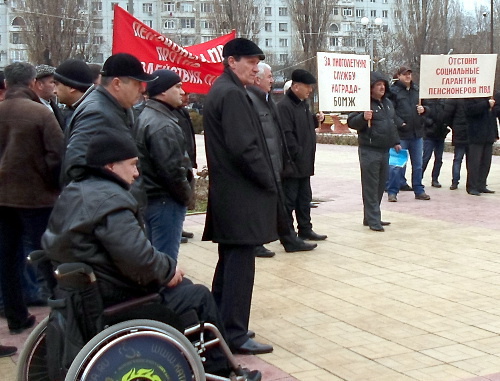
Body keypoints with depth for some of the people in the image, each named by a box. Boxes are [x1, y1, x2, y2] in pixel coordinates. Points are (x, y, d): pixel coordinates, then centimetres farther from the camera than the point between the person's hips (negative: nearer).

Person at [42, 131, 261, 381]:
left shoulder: (72, 193, 8)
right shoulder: (110, 201, -23)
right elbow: (139, 259, -32)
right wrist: (169, 269, -10)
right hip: (113, 302, -10)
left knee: (183, 285, 23)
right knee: (199, 296, 5)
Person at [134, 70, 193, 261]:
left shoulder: (145, 117, 13)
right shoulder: (163, 125, -19)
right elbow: (172, 169, -24)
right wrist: (186, 195, -9)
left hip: (150, 197, 10)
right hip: (166, 201, -10)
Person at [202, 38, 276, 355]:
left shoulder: (221, 91, 17)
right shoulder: (233, 94, -15)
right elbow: (244, 148, -23)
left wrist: (264, 179, 14)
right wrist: (269, 182, -11)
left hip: (227, 192, 11)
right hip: (241, 195, -11)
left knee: (230, 260, 16)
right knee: (240, 263, -5)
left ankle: (220, 326, 25)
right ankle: (235, 334, 2)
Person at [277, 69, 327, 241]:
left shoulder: (303, 104, 15)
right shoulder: (284, 106, -16)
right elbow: (287, 135, -22)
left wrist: (316, 120, 8)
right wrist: (299, 154, -21)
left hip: (305, 162, 10)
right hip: (292, 163, -10)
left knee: (305, 198, 16)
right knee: (289, 199, -2)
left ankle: (305, 229, 25)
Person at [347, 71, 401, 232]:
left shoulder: (387, 103, 15)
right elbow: (351, 122, -14)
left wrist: (396, 142, 25)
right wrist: (363, 117, -32)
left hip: (385, 151, 8)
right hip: (369, 151, -8)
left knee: (381, 186, 12)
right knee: (371, 187, -5)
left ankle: (370, 217, 21)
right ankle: (373, 220, -2)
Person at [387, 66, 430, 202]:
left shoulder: (417, 90, 11)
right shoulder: (393, 91, -6)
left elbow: (427, 106, 20)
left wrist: (423, 109, -2)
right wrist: (400, 123, -22)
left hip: (417, 133, 6)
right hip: (400, 134, -6)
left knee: (418, 165, 13)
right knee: (397, 164, -3)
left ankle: (419, 190, 23)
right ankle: (392, 192, 6)